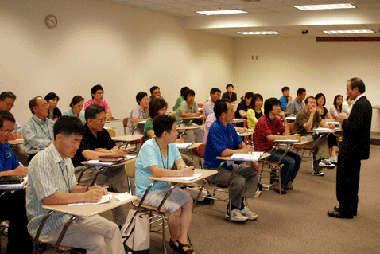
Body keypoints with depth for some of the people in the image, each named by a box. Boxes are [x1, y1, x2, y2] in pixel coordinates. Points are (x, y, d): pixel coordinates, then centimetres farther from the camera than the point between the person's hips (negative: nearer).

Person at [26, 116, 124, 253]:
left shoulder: (66, 159, 11)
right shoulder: (42, 161, -20)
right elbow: (48, 198, -30)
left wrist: (89, 189, -5)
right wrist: (84, 197, -32)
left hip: (70, 214, 9)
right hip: (48, 225, -9)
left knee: (112, 229, 3)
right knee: (97, 243, -24)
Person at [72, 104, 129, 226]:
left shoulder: (102, 132, 11)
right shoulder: (82, 133, -14)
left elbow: (115, 148, 9)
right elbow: (88, 155, -28)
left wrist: (104, 152, -13)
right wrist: (111, 154, -23)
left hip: (98, 168, 7)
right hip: (81, 170, -7)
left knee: (121, 169, -18)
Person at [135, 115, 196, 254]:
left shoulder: (171, 145, 5)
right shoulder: (148, 147, -22)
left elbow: (179, 161, 5)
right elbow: (156, 172, -33)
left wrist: (183, 167, -20)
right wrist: (180, 173, -33)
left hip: (164, 187, 8)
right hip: (148, 192, -8)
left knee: (188, 201, -14)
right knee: (175, 207, -25)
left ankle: (183, 241, -8)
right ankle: (174, 240, 2)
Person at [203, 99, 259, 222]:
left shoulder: (229, 126, 10)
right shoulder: (215, 129, -20)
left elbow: (240, 143, 17)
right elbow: (223, 152, -29)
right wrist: (242, 151, -14)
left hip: (226, 165, 10)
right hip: (214, 168, -10)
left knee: (252, 172, 2)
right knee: (239, 180, -28)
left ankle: (242, 205, 1)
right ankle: (232, 211, -6)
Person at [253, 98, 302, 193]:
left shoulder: (277, 120, 9)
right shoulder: (262, 121, -17)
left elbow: (286, 134, 4)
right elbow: (269, 137, -32)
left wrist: (284, 119, -5)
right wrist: (291, 137, -36)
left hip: (273, 148, 9)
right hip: (263, 151, -9)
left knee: (297, 158, -2)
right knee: (290, 161, -22)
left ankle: (288, 182, 10)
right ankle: (279, 184, -4)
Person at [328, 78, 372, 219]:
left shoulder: (359, 105, -21)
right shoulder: (365, 103, 12)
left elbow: (354, 128, -27)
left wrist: (344, 121, -12)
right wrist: (346, 121, 8)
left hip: (351, 150, -11)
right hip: (357, 149, 11)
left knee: (344, 180, -1)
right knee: (352, 179, 18)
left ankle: (345, 210, 7)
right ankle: (351, 208, 29)